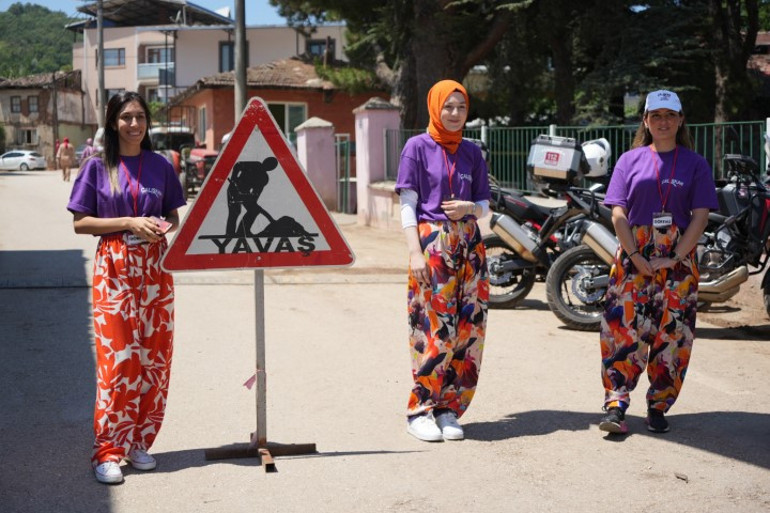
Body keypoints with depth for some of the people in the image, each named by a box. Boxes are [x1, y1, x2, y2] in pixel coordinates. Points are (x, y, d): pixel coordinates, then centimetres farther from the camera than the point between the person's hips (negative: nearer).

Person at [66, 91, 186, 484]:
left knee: (154, 359, 3)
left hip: (154, 268, 3)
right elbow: (80, 223, -3)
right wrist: (130, 223, -14)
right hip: (114, 268, -3)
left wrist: (164, 226, -8)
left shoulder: (160, 166, 8)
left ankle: (140, 442, 15)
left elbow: (173, 217, 15)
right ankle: (108, 451, -4)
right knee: (116, 359, -8)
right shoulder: (97, 167, 0)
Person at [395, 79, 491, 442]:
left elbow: (485, 204, 16)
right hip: (431, 242, -5)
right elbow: (407, 205, -3)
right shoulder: (418, 147, 1)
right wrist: (415, 251, -13)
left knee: (469, 326, 1)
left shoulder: (471, 152, 13)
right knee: (436, 326, -9)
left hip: (468, 245, 5)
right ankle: (420, 411, 1)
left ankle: (448, 410, 10)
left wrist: (470, 207, -8)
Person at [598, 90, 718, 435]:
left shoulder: (695, 164, 6)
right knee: (624, 329, -7)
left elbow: (701, 215, 0)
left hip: (678, 257, 0)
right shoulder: (630, 160, 8)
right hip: (634, 254, 0)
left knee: (672, 332, 1)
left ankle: (658, 407, 11)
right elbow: (618, 213, 1)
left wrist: (676, 258, -10)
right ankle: (616, 406, -7)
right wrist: (635, 256, -10)